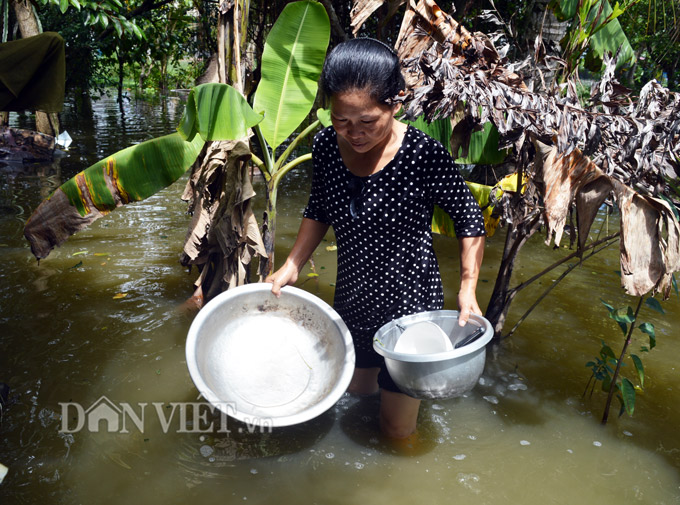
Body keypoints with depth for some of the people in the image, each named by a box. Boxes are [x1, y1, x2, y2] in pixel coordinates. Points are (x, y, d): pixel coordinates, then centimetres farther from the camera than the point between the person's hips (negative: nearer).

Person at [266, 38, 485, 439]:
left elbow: (470, 221, -10)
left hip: (410, 304, -5)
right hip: (352, 301, 5)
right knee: (357, 391, 28)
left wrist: (468, 287, -19)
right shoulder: (326, 146, -10)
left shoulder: (424, 156, -24)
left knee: (397, 429, 12)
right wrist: (292, 266, -1)